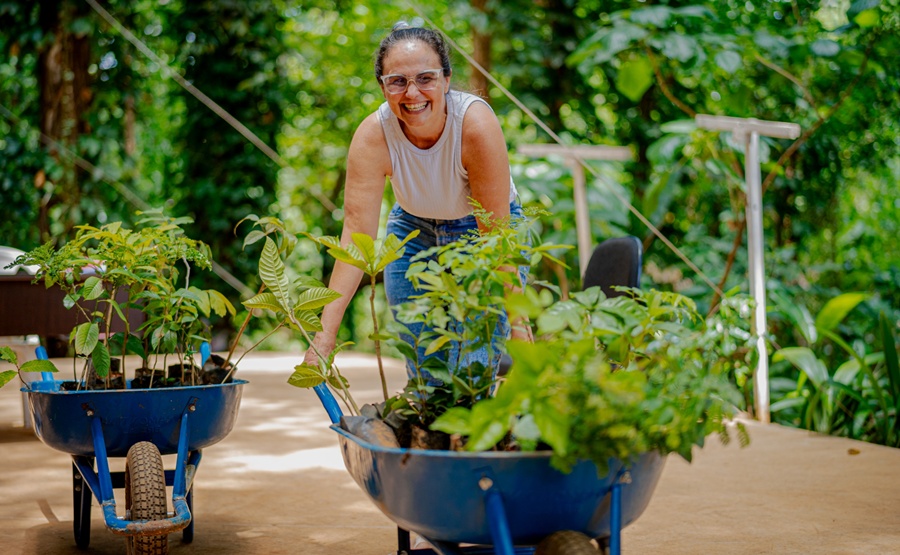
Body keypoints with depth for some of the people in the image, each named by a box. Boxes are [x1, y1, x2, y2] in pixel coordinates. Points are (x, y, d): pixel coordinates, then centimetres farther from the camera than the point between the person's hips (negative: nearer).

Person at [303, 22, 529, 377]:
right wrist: (325, 332, -38)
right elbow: (357, 234, -30)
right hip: (414, 231, 2)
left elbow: (495, 232, -28)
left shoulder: (477, 125, -32)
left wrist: (515, 318, -29)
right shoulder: (372, 136, -26)